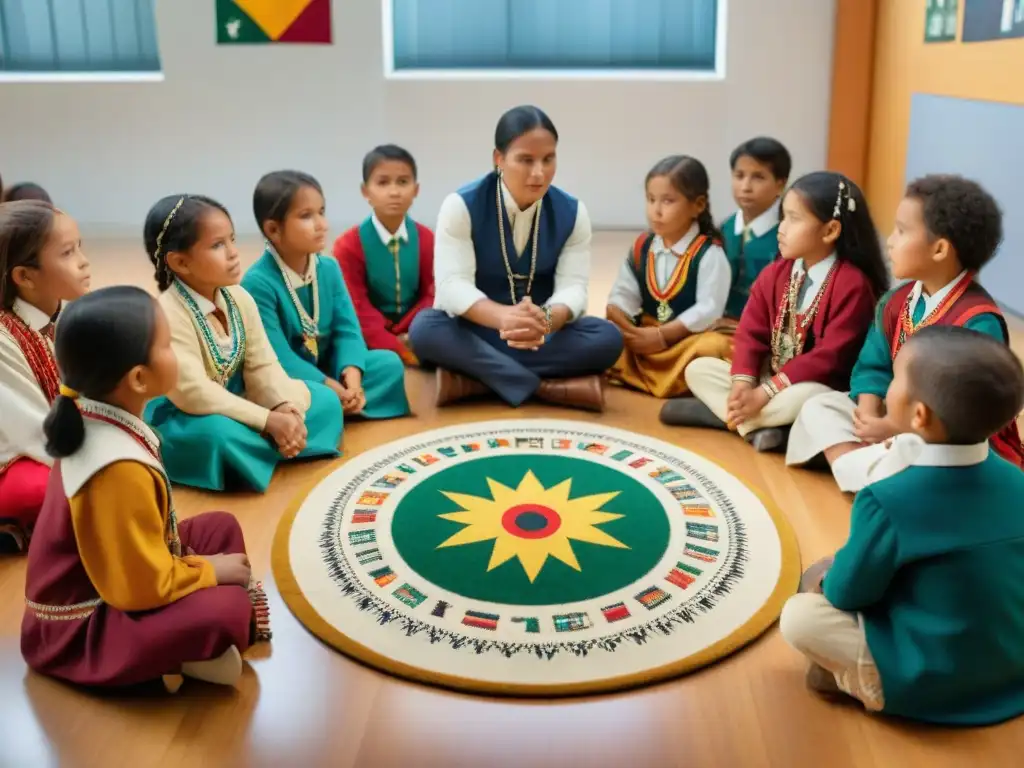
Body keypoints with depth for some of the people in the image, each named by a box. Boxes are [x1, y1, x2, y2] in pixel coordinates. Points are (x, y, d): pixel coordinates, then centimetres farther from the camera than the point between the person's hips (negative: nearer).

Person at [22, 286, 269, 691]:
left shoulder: (91, 417, -4)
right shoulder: (120, 470, -33)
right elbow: (144, 587, -27)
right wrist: (209, 571, -11)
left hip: (117, 575, 10)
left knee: (221, 526, 12)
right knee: (225, 610, -29)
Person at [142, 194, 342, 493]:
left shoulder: (239, 298, -2)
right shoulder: (168, 314, -25)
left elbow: (263, 367, -3)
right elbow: (193, 393, -32)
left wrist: (288, 409, -24)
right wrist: (269, 420, -31)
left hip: (231, 407, 7)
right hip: (178, 421, -7)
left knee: (324, 400, 1)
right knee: (217, 432, -41)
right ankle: (283, 449, -16)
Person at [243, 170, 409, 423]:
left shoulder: (329, 268, 1)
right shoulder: (258, 282, -21)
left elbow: (346, 329, -4)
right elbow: (277, 357, -24)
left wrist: (351, 377, -22)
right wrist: (331, 387, -27)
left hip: (326, 368, 7)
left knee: (389, 363, -7)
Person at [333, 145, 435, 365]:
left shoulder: (426, 239, 5)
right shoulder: (349, 245, -5)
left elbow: (432, 296, 1)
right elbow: (357, 308, -11)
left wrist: (408, 337, -16)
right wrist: (397, 349, -23)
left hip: (412, 332, 4)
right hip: (372, 337, -3)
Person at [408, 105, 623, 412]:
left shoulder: (572, 212, -4)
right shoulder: (461, 206, -12)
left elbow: (573, 286, -13)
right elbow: (453, 285, -23)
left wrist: (547, 320, -40)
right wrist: (504, 317, -46)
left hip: (543, 334, 2)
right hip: (476, 331, -2)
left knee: (608, 338, -26)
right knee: (424, 329, -34)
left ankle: (477, 378, -29)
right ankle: (546, 386, -32)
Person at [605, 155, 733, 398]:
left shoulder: (709, 253, -9)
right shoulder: (641, 248, 7)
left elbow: (708, 309, -16)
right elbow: (623, 294, 3)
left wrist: (662, 335, -21)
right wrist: (620, 325, -20)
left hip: (689, 339, -4)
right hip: (642, 336, 4)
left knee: (714, 347, -36)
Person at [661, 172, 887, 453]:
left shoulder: (853, 284, -17)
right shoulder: (774, 273, 4)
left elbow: (829, 357, -22)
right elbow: (751, 332, 0)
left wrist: (764, 393, -25)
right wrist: (742, 383, -19)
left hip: (813, 388, -6)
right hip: (764, 380, 7)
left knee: (806, 398, -40)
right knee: (698, 369, -6)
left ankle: (721, 412, -21)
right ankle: (756, 426, -25)